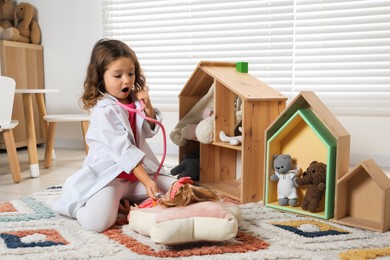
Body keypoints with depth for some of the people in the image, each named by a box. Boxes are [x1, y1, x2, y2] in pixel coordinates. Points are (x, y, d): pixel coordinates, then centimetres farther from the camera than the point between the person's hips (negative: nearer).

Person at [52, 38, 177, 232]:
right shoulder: (104, 111, -16)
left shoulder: (134, 101, 7)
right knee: (96, 221, -30)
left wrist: (148, 107, -5)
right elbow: (124, 150, -23)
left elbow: (149, 132, 14)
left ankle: (125, 199, 3)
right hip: (108, 177, -7)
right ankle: (114, 203, 6)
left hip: (137, 173, 8)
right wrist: (146, 181, -27)